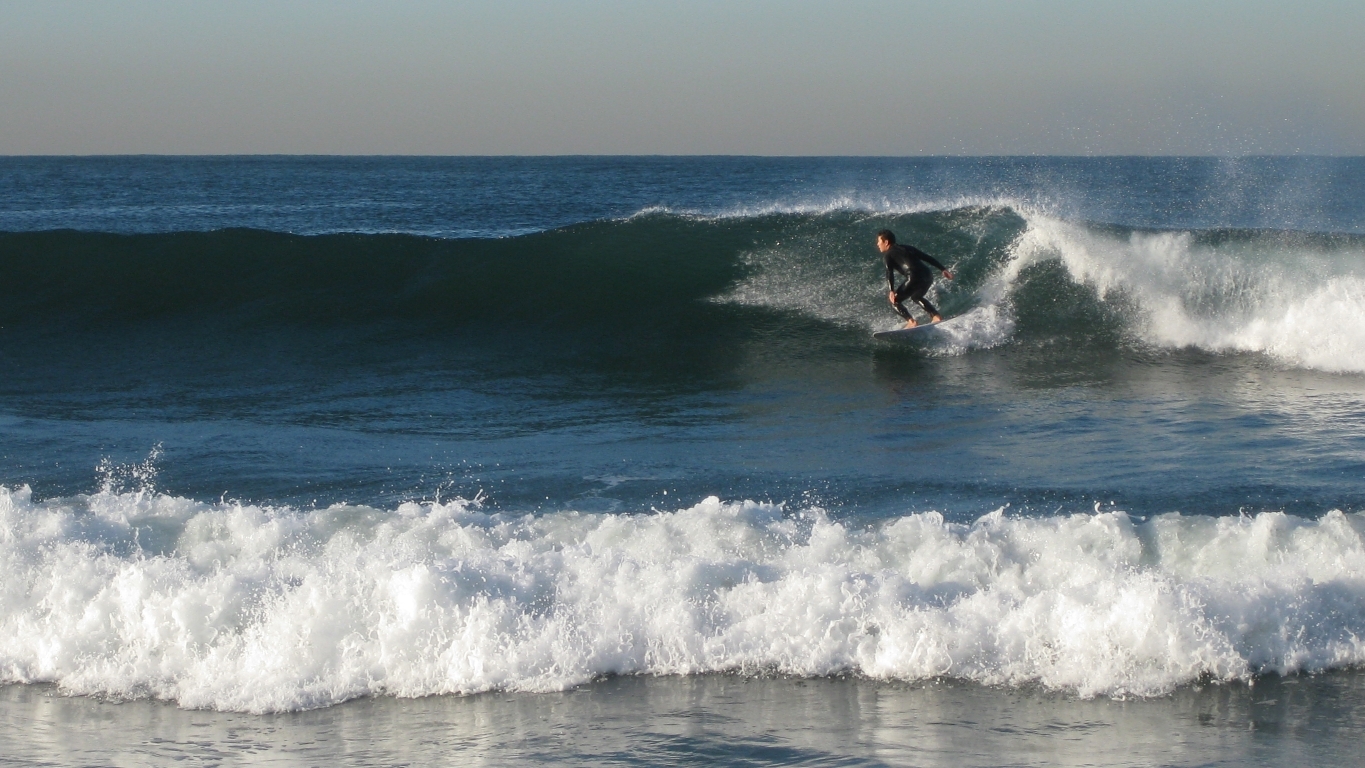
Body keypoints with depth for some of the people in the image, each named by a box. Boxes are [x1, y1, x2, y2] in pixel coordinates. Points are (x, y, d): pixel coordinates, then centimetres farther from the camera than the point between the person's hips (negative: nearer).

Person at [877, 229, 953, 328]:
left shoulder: (888, 254, 11)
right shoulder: (907, 248, 29)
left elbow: (890, 272, -5)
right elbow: (928, 257, 23)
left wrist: (892, 291, -16)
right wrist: (943, 269, 23)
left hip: (914, 278, -7)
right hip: (928, 276, 7)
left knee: (895, 301, 5)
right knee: (916, 297, 33)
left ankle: (911, 322, -11)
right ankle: (936, 316, 20)